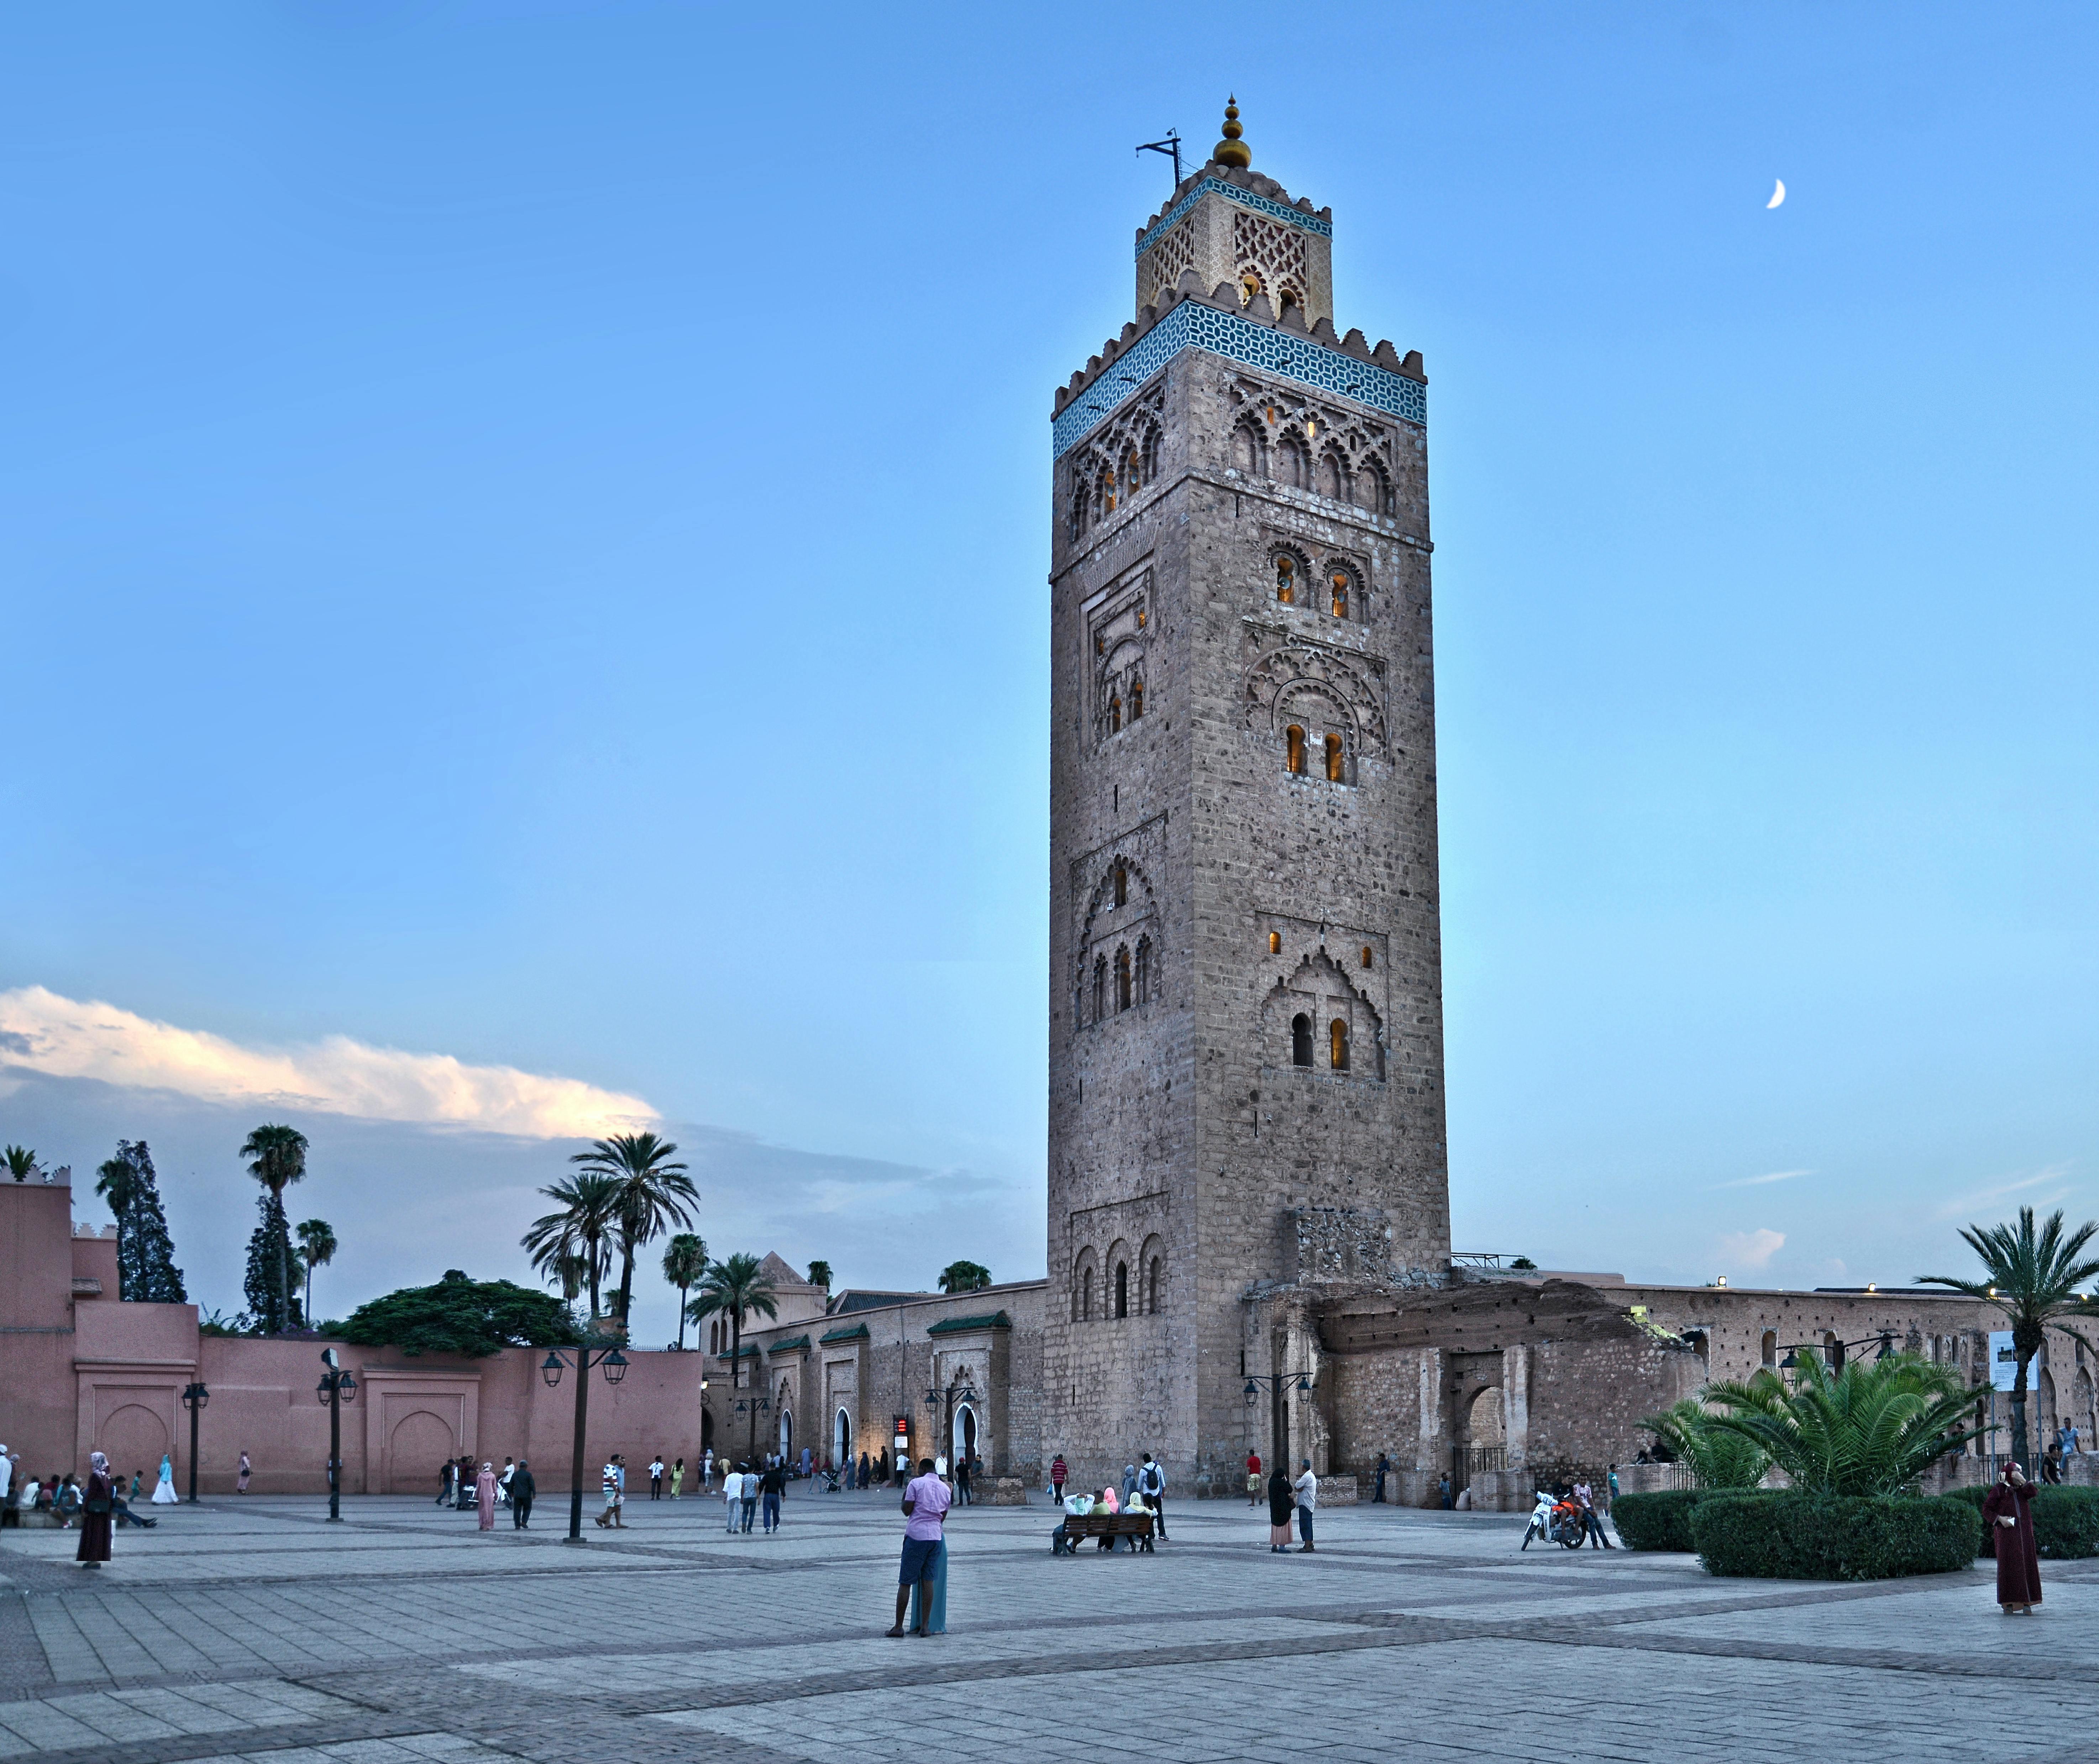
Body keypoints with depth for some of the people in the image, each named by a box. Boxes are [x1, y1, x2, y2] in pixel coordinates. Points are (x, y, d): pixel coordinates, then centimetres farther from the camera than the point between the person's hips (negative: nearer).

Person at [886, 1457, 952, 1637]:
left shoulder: (916, 1483, -5)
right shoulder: (945, 1488, 11)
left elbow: (907, 1511, -5)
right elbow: (943, 1516, 15)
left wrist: (906, 1492, 9)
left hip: (916, 1536, -5)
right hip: (936, 1536, 5)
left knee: (905, 1582, 0)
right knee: (928, 1581, 6)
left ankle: (899, 1626, 1)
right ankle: (925, 1627, 3)